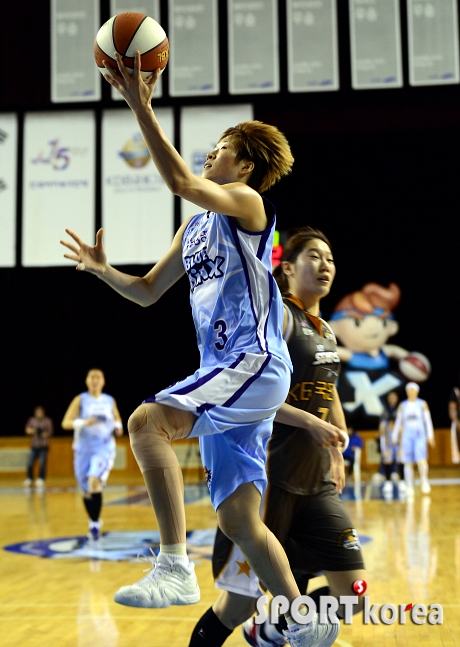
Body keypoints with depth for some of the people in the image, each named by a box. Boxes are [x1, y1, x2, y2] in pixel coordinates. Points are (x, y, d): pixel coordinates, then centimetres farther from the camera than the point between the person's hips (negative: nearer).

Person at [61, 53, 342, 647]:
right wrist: (103, 269, 9)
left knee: (147, 421, -28)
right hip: (229, 375, 9)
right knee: (238, 519, 7)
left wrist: (141, 107, -23)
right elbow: (148, 292, 25)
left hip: (256, 364, -9)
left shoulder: (247, 203, -3)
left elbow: (180, 182, -22)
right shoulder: (195, 227, 22)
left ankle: (175, 568, -27)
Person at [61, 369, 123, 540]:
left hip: (104, 449, -1)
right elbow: (66, 423, -8)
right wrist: (83, 422, -24)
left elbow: (117, 419, 23)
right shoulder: (80, 400, -1)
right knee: (86, 491, 9)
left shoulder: (110, 401, 7)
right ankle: (93, 522, 32)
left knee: (95, 482, -25)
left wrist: (118, 428, 1)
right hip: (83, 449, 1)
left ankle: (95, 523, -13)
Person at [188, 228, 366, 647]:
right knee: (239, 603, 0)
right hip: (269, 480, -8)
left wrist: (337, 457, 18)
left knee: (353, 592, 5)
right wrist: (311, 423, -23)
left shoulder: (325, 331, 14)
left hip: (316, 483, 8)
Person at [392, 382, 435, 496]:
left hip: (420, 434, -2)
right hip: (407, 435, 2)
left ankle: (424, 481, 8)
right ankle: (409, 487, 7)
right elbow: (399, 421, 13)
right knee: (408, 463, 0)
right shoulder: (402, 405, 9)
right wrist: (395, 436, 11)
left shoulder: (422, 404, 5)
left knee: (421, 460, -15)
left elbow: (428, 420, 3)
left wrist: (430, 436, -3)